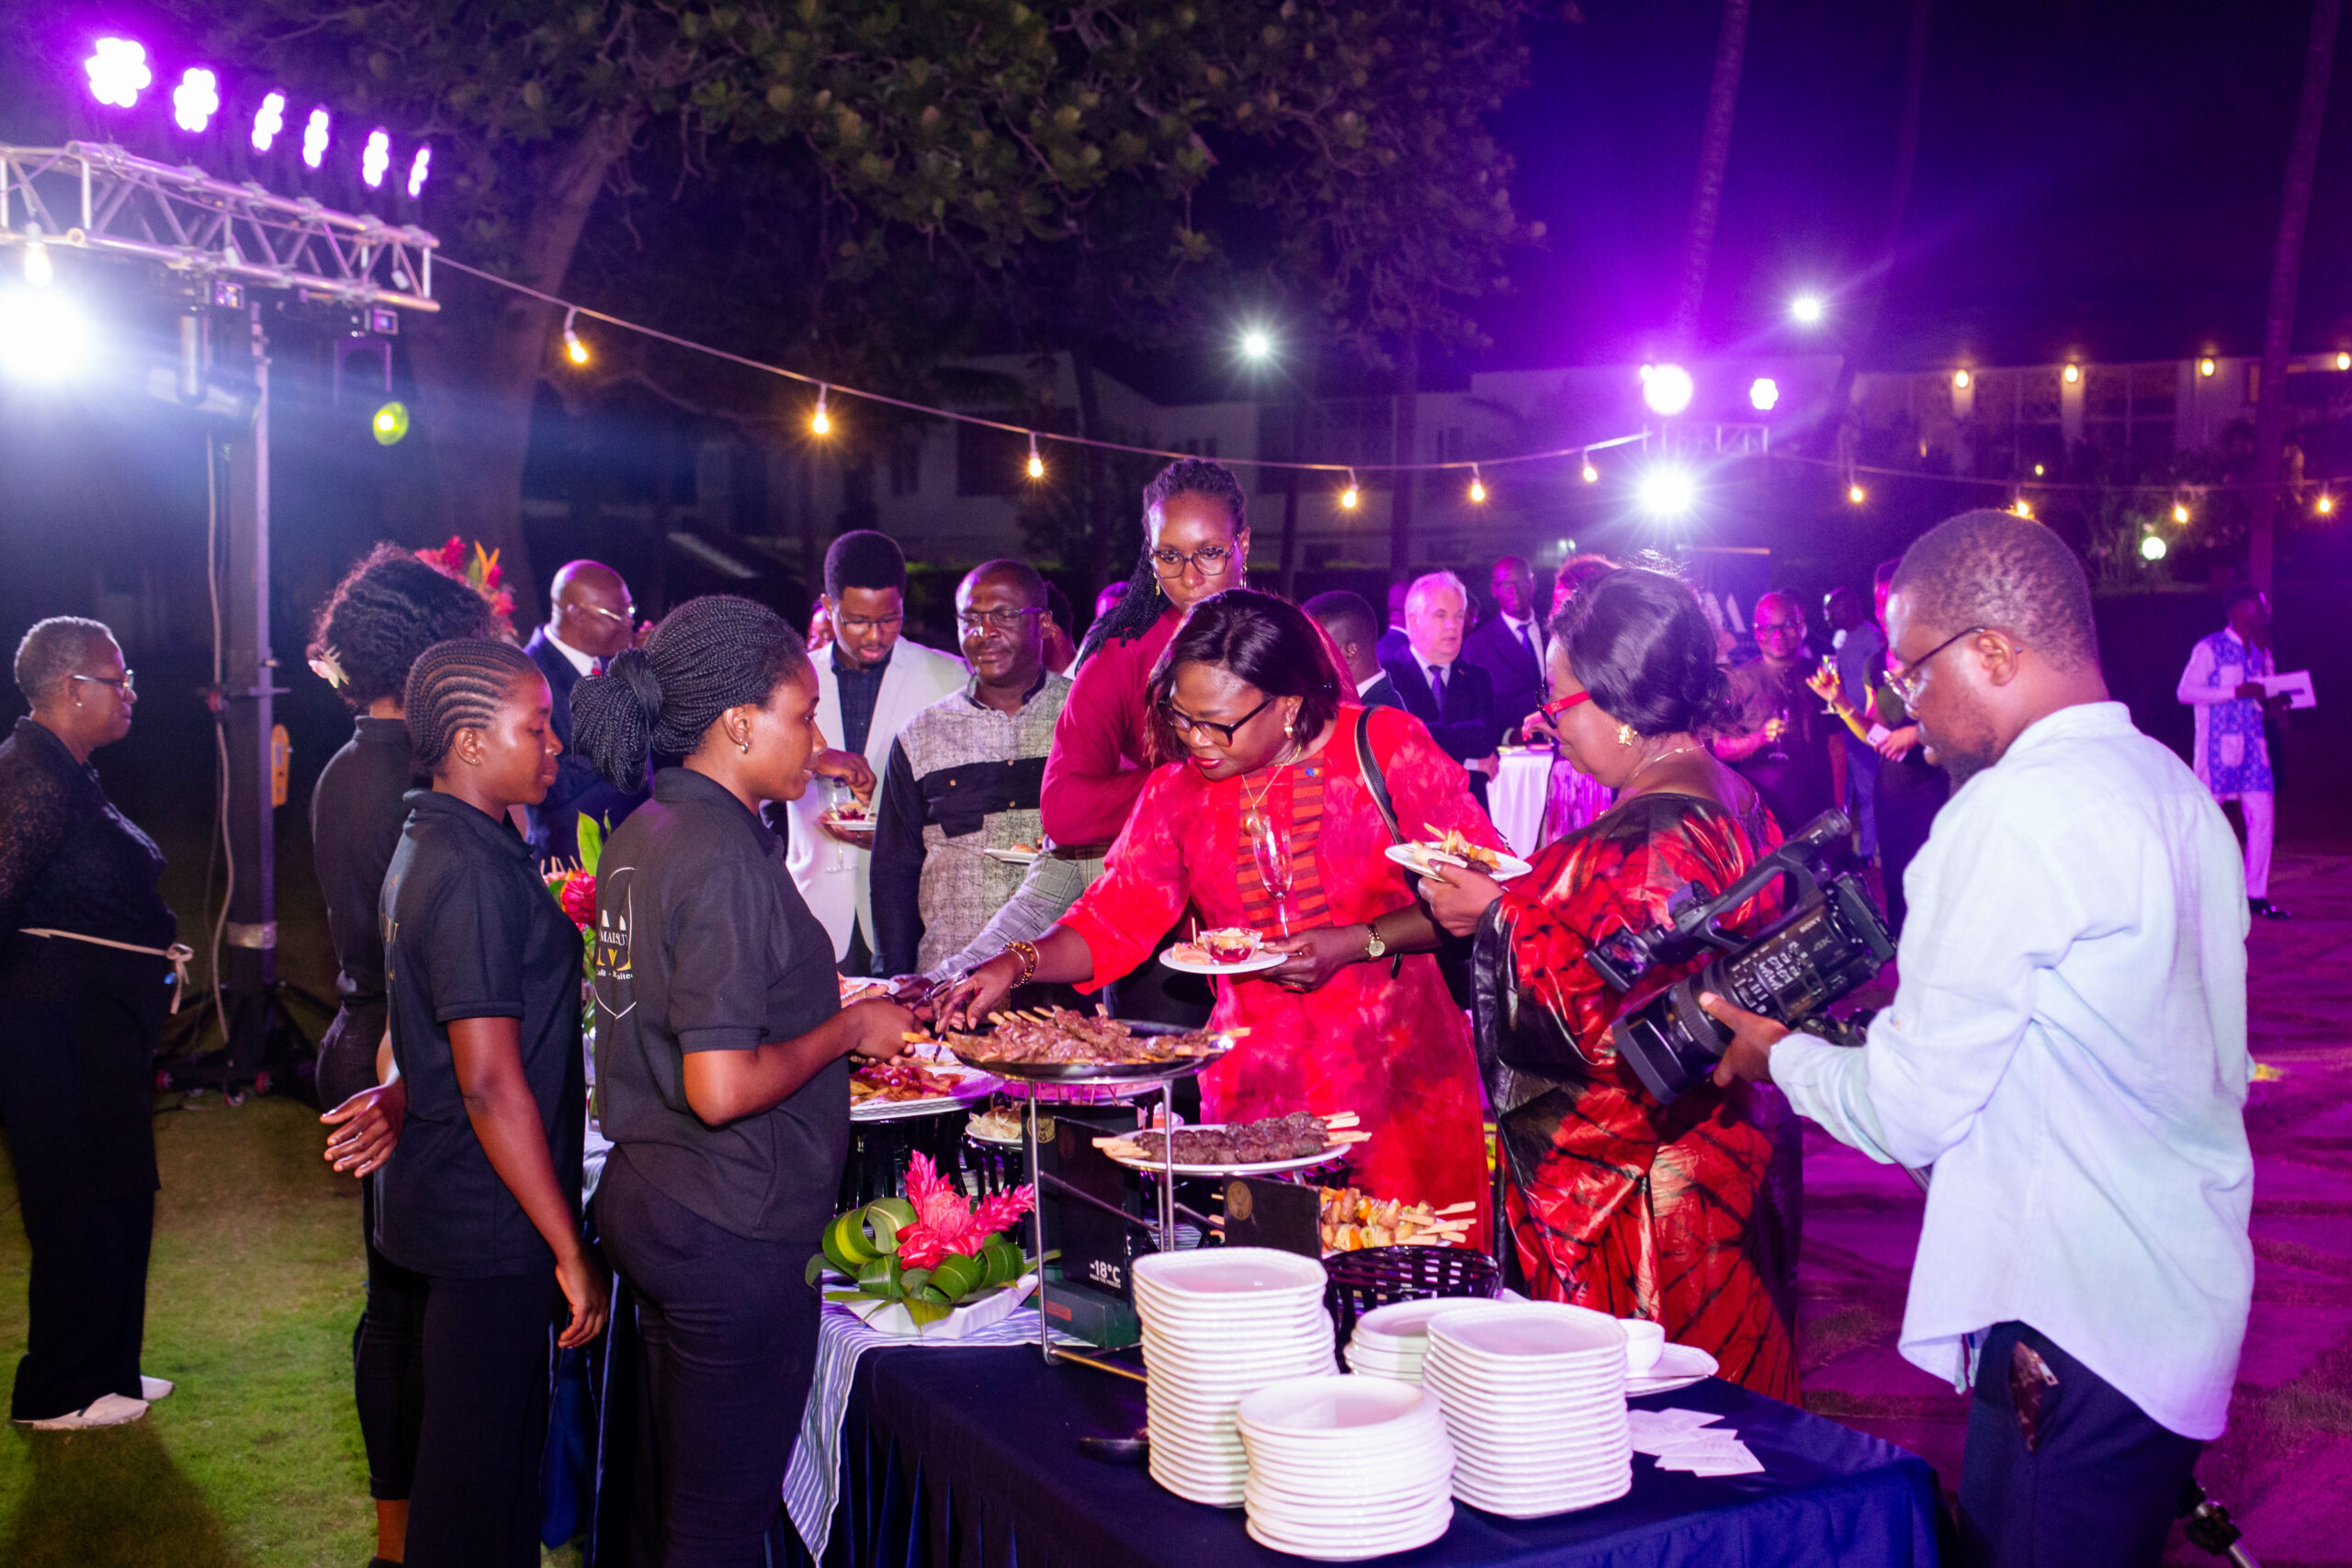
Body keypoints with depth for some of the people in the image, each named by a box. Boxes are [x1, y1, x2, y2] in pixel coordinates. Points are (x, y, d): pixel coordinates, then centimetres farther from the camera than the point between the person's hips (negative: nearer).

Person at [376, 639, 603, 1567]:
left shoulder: (428, 845, 11)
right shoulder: (474, 872, -22)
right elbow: (491, 1083, -25)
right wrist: (570, 1249, -21)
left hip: (446, 1200, 10)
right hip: (492, 1220, -10)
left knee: (492, 1439, 21)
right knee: (481, 1465, 2)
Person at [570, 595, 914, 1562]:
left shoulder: (640, 836, 7)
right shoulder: (727, 861, -21)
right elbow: (722, 1090, -26)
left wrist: (829, 1019, 15)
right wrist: (849, 1029, -13)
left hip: (642, 1197, 9)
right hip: (733, 1230, -9)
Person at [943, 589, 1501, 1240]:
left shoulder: (1388, 750, -7)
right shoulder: (1180, 785, 4)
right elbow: (1114, 917, 5)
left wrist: (1356, 943, -16)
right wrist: (1017, 965, -12)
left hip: (1399, 1074, -2)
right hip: (1252, 1084, 3)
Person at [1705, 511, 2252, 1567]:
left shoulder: (2013, 817, -19)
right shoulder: (2175, 790, 9)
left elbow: (1907, 1113, -16)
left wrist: (1779, 1054, 3)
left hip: (2073, 1340, -9)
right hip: (2187, 1313, 9)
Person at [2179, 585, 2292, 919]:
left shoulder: (2260, 652, 17)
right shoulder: (2209, 649, -5)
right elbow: (2185, 691, -14)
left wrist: (2274, 701, 0)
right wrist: (2237, 692, -20)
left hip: (2252, 744, 7)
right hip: (2219, 744, -7)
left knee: (2263, 816, 1)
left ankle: (2256, 894, 7)